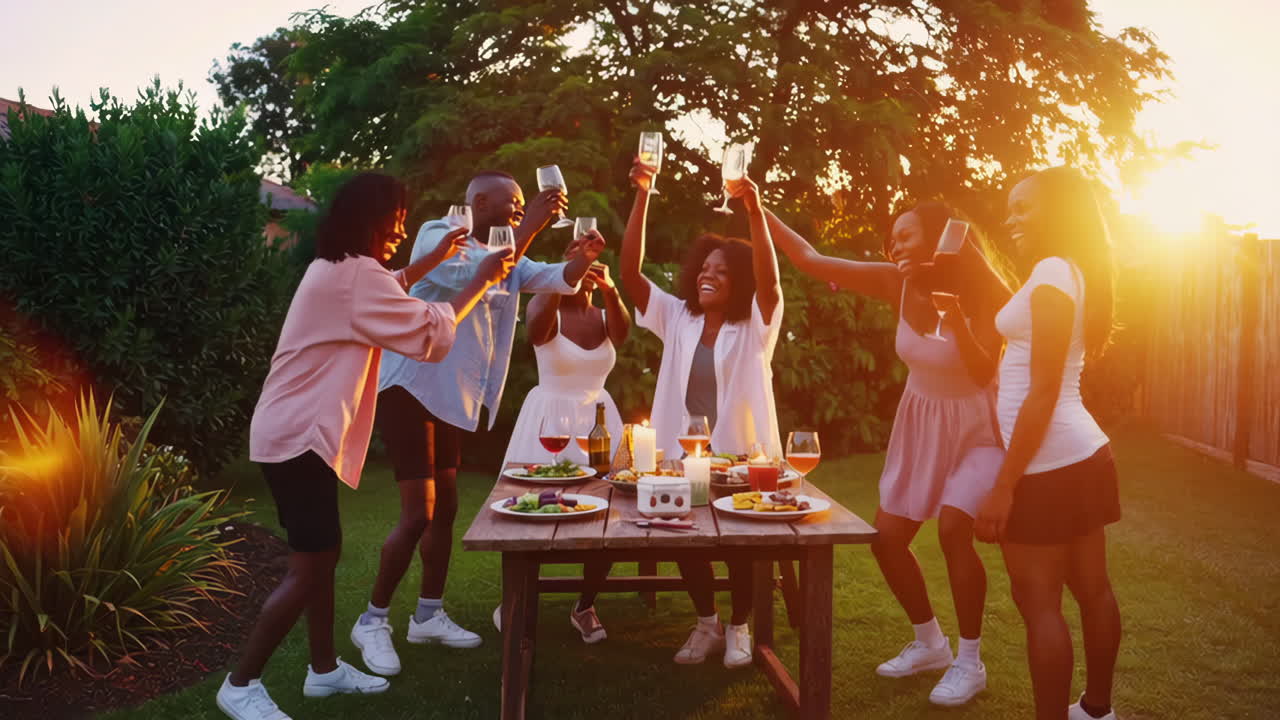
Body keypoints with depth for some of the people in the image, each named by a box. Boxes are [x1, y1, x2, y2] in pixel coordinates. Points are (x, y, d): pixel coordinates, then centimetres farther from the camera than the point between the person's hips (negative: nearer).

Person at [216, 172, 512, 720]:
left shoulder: (335, 270, 14)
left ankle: (324, 669, 26)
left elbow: (384, 296, 35)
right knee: (308, 568, -7)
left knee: (324, 553, 15)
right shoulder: (356, 273, -18)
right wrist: (481, 281, -8)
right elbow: (429, 332, -17)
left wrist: (432, 260, 30)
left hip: (296, 434, 11)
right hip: (301, 438, -11)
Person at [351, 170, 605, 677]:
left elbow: (557, 280, 2)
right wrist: (531, 228, -29)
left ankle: (429, 615, 25)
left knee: (446, 507, 12)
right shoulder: (438, 235, -11)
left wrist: (583, 258, -19)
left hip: (454, 398, 9)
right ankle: (373, 620, 5)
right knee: (418, 513, -11)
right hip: (411, 389, -9)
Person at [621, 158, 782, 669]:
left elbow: (769, 281, -26)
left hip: (742, 458, -2)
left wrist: (754, 210, -39)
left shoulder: (755, 326, -5)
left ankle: (738, 627, 27)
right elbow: (630, 272, -7)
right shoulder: (676, 317, 3)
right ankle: (706, 623, 27)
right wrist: (641, 195, -17)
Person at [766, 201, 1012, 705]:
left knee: (953, 528, -24)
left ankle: (970, 661, -3)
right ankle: (929, 643, 26)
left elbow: (985, 373, -27)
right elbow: (811, 260, -12)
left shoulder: (981, 293, -21)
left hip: (975, 427, -5)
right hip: (921, 424, 5)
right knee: (887, 537, 2)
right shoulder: (896, 283, -11)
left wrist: (952, 308, -35)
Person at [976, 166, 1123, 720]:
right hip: (1084, 453, 10)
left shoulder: (1053, 271, -13)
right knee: (1091, 589, 17)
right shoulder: (1072, 272, 15)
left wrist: (1003, 485, -19)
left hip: (1049, 464, -10)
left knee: (1038, 601, -2)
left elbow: (1043, 392, -19)